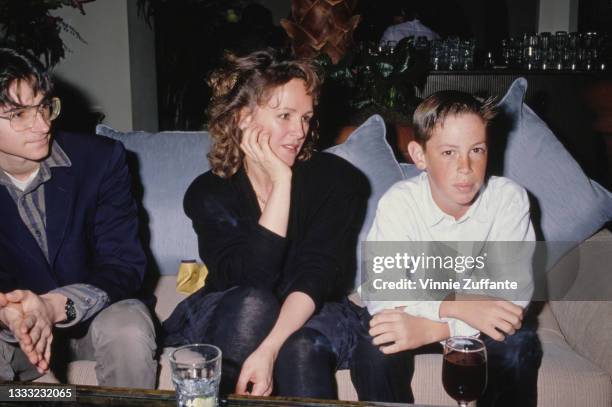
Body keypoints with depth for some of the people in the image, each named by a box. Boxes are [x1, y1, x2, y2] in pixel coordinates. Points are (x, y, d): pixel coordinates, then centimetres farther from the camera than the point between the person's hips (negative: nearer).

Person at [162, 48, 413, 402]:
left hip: (311, 316, 0)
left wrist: (269, 348, -38)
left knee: (300, 348, -34)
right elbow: (250, 281, -25)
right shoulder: (208, 192, -9)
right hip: (232, 318, 1)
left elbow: (317, 275, -22)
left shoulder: (336, 178, -11)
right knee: (253, 304, -33)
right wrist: (281, 182, -26)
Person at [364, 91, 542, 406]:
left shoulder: (509, 199, -17)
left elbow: (514, 294, -23)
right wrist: (458, 305, -42)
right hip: (418, 316, -1)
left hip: (477, 320, 1)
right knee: (381, 342, -30)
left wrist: (433, 329, -36)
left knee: (520, 342, -28)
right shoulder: (398, 202, -19)